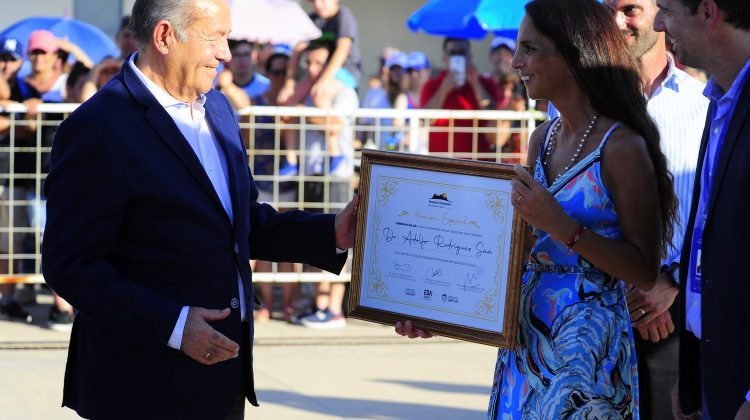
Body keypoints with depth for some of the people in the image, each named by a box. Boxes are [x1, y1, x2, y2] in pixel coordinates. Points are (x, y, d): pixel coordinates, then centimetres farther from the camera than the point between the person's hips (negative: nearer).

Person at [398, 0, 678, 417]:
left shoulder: (621, 147, -13)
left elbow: (645, 271, -14)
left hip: (587, 347, -7)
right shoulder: (543, 139, 8)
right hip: (526, 337, 7)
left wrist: (562, 226, -24)